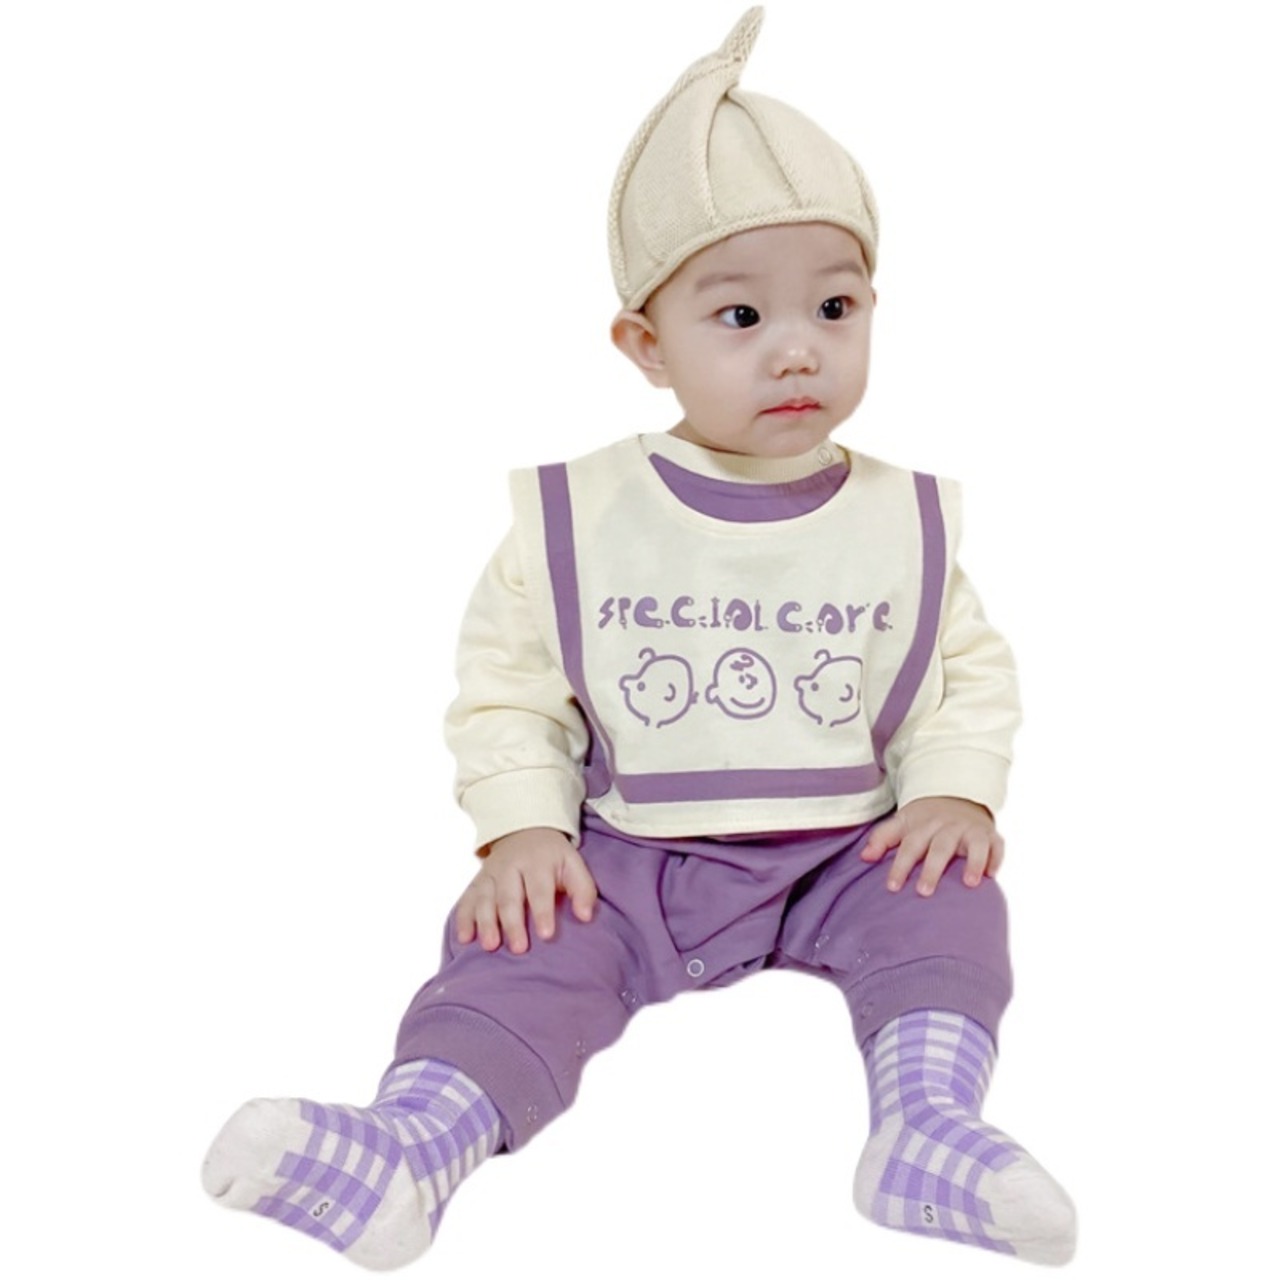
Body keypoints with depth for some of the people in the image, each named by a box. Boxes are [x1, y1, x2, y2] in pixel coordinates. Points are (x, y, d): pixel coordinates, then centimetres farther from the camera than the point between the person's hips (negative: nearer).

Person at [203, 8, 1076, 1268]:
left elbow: (971, 669, 9)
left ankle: (929, 1123, -31)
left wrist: (955, 793, -8)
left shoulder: (903, 518, 1)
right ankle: (414, 1136, -35)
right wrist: (520, 828, -11)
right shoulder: (575, 517, -4)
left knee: (944, 903, -23)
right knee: (523, 950, -23)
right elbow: (505, 678, 0)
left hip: (845, 850, 2)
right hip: (624, 855, -1)